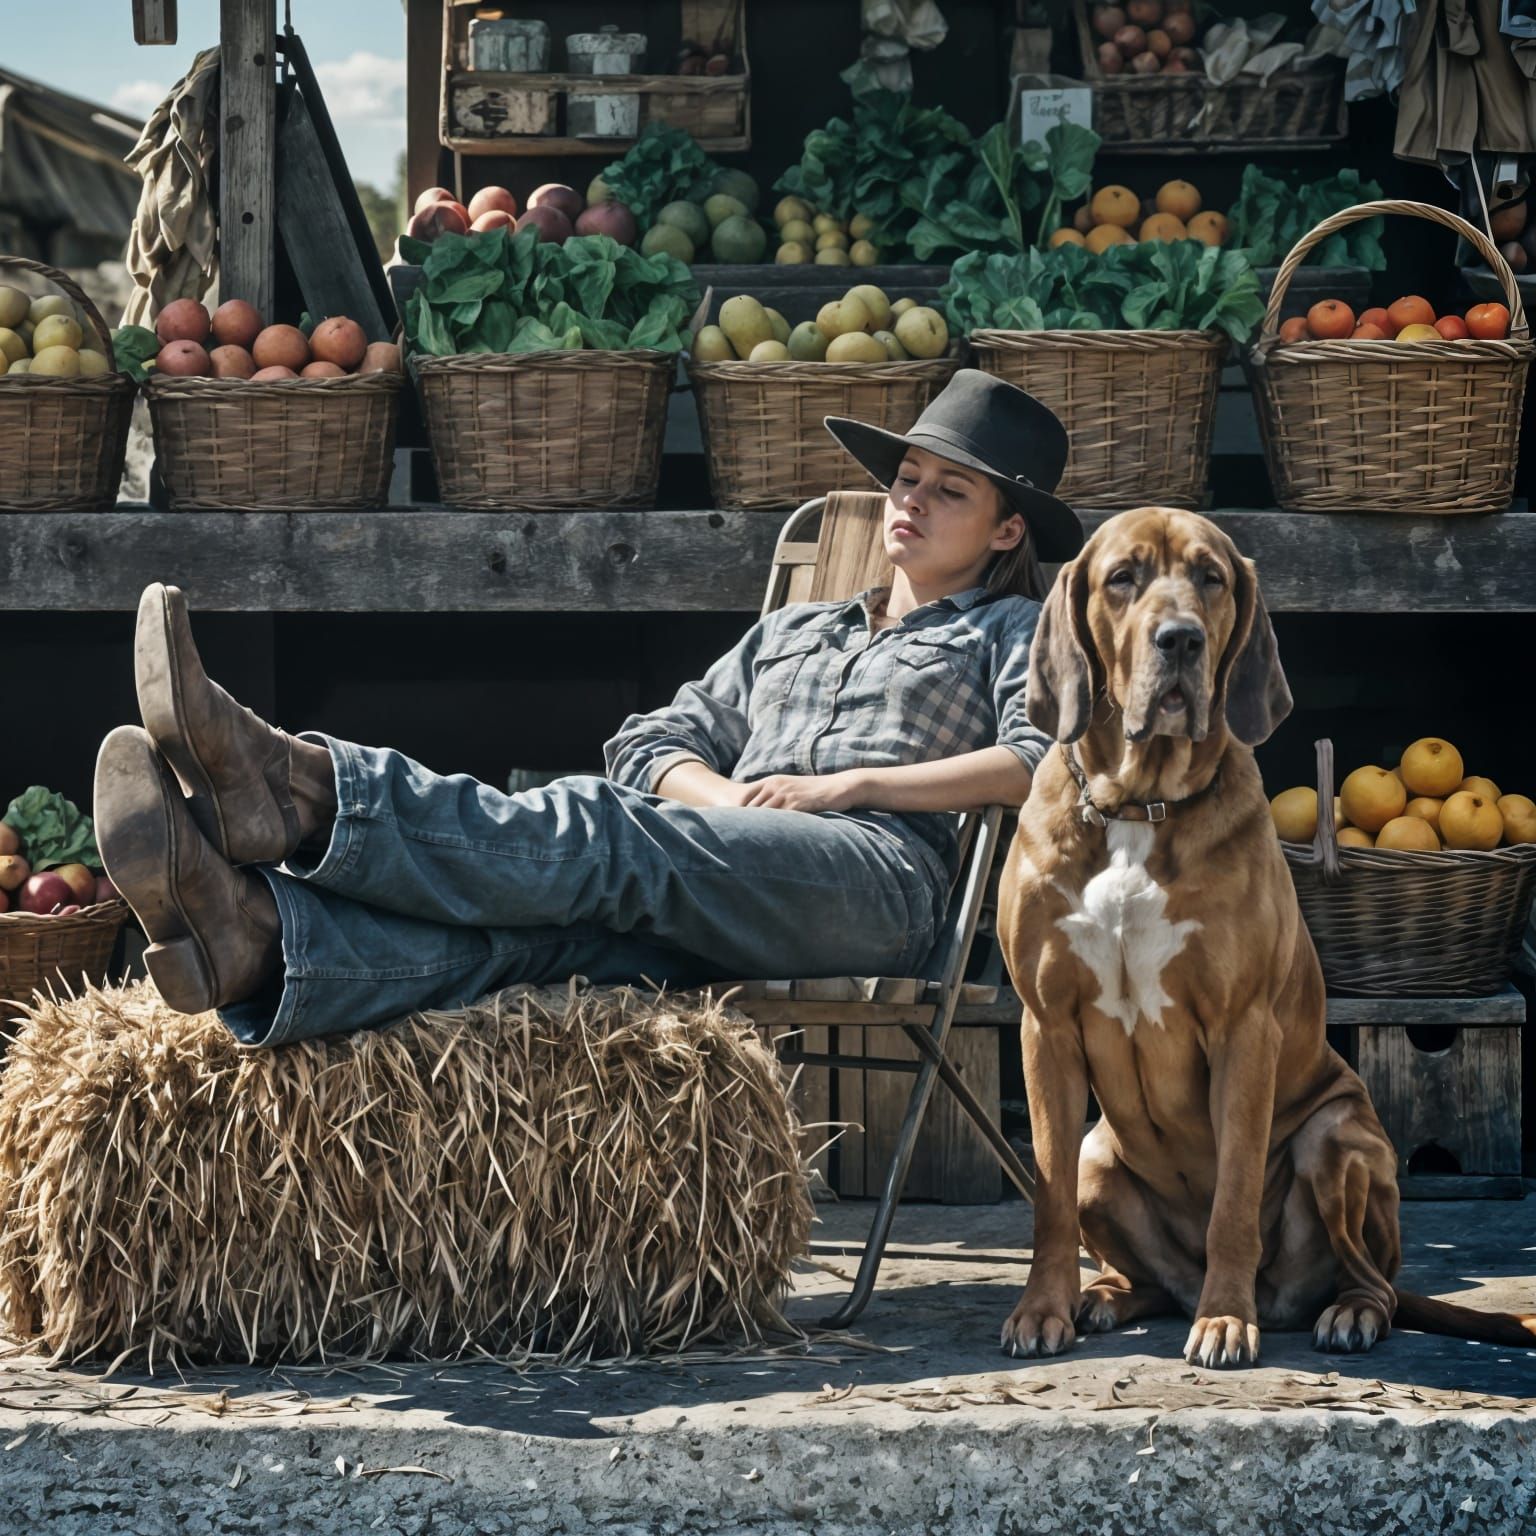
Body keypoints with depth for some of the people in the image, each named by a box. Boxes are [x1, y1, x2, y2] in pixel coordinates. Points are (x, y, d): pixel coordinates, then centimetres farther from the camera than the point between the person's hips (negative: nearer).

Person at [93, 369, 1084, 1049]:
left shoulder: (1010, 632, 23)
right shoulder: (790, 633, 38)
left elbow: (1049, 759, 1)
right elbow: (651, 746, 25)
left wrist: (846, 785, -3)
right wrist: (731, 800, 2)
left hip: (876, 874, -4)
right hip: (726, 912, 4)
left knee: (602, 831, -32)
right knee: (557, 916, -30)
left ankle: (301, 791, -54)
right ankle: (259, 944, -59)